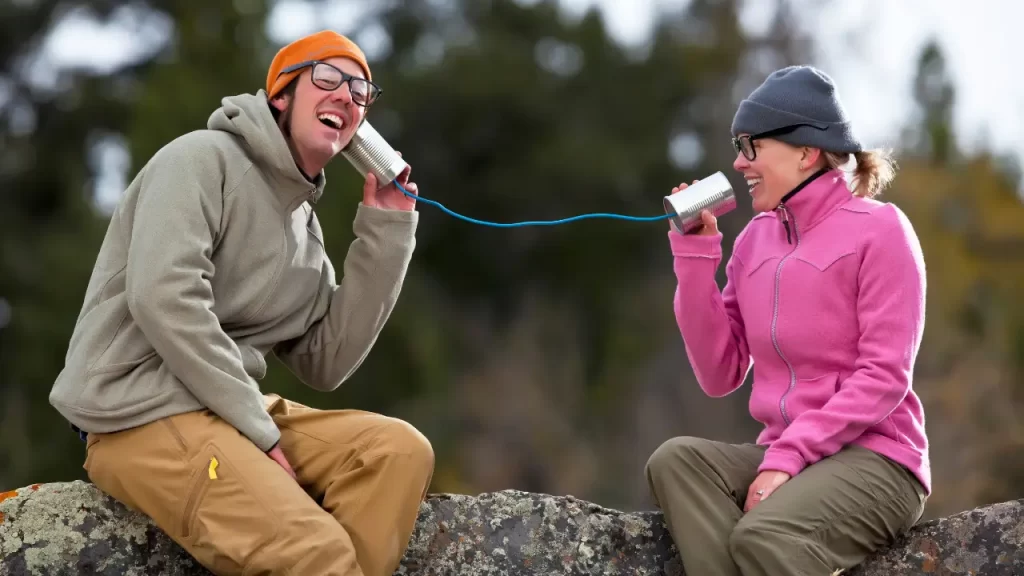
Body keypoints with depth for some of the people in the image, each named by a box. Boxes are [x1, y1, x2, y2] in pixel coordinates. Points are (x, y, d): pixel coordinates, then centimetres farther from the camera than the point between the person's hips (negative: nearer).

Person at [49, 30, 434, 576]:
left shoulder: (305, 228, 19)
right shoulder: (204, 158, -6)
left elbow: (324, 364, 11)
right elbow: (163, 298, -20)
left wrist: (385, 236, 6)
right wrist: (258, 428, -18)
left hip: (232, 408, 9)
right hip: (142, 414, -9)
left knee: (400, 449, -11)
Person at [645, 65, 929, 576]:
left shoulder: (879, 229, -5)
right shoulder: (755, 237, 13)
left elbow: (885, 378, -12)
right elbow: (719, 376, 7)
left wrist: (788, 458, -20)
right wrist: (695, 250, 2)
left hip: (873, 460, -6)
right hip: (782, 454, 6)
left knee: (763, 535, -34)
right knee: (676, 460, -24)